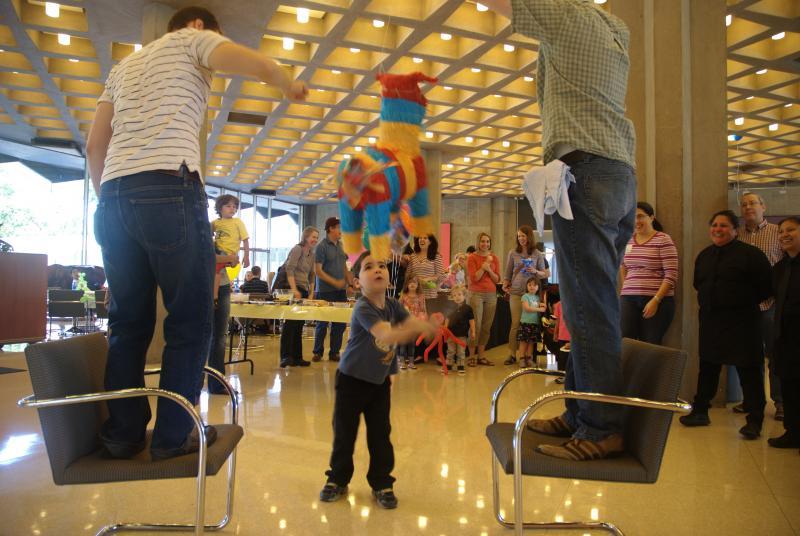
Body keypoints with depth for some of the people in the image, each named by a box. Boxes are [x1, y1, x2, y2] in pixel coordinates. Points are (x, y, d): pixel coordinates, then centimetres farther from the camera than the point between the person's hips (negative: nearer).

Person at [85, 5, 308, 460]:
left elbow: (95, 145, 25)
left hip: (114, 196, 7)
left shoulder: (125, 64, 32)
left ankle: (122, 434, 12)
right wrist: (291, 86, 13)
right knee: (191, 317, -1)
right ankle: (174, 434, 2)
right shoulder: (192, 39, 14)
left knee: (128, 320, 10)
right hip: (168, 190, -7)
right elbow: (259, 65, -6)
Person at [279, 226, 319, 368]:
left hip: (304, 291, 8)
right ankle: (285, 356, -16)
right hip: (293, 289, -8)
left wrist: (311, 293, 12)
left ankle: (296, 357, 11)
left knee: (299, 325, 7)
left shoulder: (312, 254, 18)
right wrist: (294, 290, -22)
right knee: (291, 323, -14)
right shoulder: (297, 249, -6)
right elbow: (289, 270, -15)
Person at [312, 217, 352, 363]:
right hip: (326, 291, -6)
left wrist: (350, 282, 5)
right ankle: (318, 352, 16)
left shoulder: (340, 246, 11)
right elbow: (318, 270, -13)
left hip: (341, 291, 6)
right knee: (322, 323, 3)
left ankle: (334, 352, 18)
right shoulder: (322, 246, -9)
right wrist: (335, 282, -18)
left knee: (340, 323, 7)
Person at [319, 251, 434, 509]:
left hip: (380, 381, 5)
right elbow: (386, 335, -40)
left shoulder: (393, 306, -4)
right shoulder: (362, 308, -26)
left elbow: (413, 323, -16)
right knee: (344, 433, 9)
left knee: (380, 435, 8)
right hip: (352, 379, -4)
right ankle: (337, 480, 29)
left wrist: (428, 325, -39)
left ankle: (382, 484, 24)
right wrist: (418, 328, -54)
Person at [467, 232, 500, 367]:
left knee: (487, 327, 3)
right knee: (476, 325, -9)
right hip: (476, 294, -4)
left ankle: (481, 355, 12)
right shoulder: (472, 257, -1)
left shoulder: (494, 258, 11)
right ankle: (472, 356, -1)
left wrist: (489, 269, -8)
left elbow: (497, 279, 7)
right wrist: (484, 265, -12)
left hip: (491, 294, 4)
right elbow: (474, 278, -8)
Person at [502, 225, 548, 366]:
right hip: (516, 292, 0)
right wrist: (505, 284, -5)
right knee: (515, 324, -2)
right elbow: (508, 273, 9)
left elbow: (544, 274, 9)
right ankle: (512, 354, 1)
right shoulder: (513, 253, 7)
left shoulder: (537, 254, 5)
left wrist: (535, 272, -10)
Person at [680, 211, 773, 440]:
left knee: (748, 370, -2)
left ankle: (754, 421, 7)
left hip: (741, 321, -6)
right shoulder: (704, 256, 12)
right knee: (707, 368, 14)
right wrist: (709, 301, 13)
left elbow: (766, 286, -8)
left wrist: (745, 301, -2)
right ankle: (700, 412, 25)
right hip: (710, 320, 6)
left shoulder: (750, 253, -7)